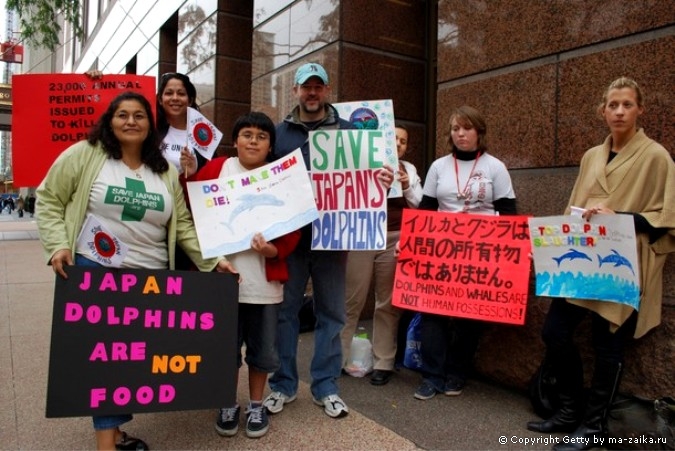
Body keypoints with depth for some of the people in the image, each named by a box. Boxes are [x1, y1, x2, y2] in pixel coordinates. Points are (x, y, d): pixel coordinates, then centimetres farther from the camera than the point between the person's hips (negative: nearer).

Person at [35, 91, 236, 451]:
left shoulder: (165, 172, 8)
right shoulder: (84, 155, -2)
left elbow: (183, 224, 8)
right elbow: (49, 200, 2)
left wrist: (213, 261, 0)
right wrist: (58, 246, -12)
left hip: (151, 276, 4)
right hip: (94, 270, -3)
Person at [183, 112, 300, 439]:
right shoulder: (215, 169, 3)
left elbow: (292, 227, -1)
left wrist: (274, 249, -18)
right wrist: (190, 177, -12)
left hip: (264, 280, 0)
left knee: (262, 346, 12)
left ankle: (256, 405, 32)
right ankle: (228, 405, 33)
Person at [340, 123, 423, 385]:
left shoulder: (410, 170, 14)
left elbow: (419, 206, 10)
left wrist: (406, 187, -7)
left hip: (395, 241, 2)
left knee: (388, 303, 7)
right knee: (351, 301, 1)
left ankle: (383, 363, 16)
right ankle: (337, 358, 12)